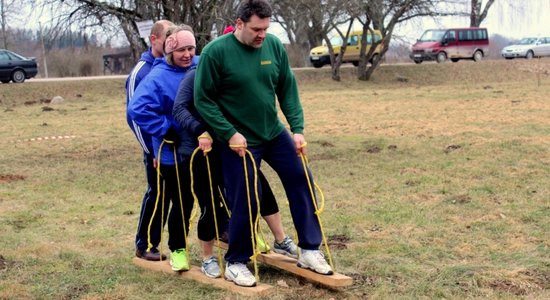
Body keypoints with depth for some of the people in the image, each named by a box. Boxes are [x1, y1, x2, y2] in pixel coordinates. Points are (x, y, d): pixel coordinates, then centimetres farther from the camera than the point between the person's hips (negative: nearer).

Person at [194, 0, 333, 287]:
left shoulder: (274, 46, -4)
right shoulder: (216, 52, -16)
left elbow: (288, 91, 4)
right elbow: (203, 100, -11)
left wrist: (297, 129, -3)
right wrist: (230, 134, -16)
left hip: (275, 133, 5)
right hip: (239, 139, -5)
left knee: (302, 182, 4)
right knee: (244, 201, -2)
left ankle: (310, 251, 17)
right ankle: (235, 263, 18)